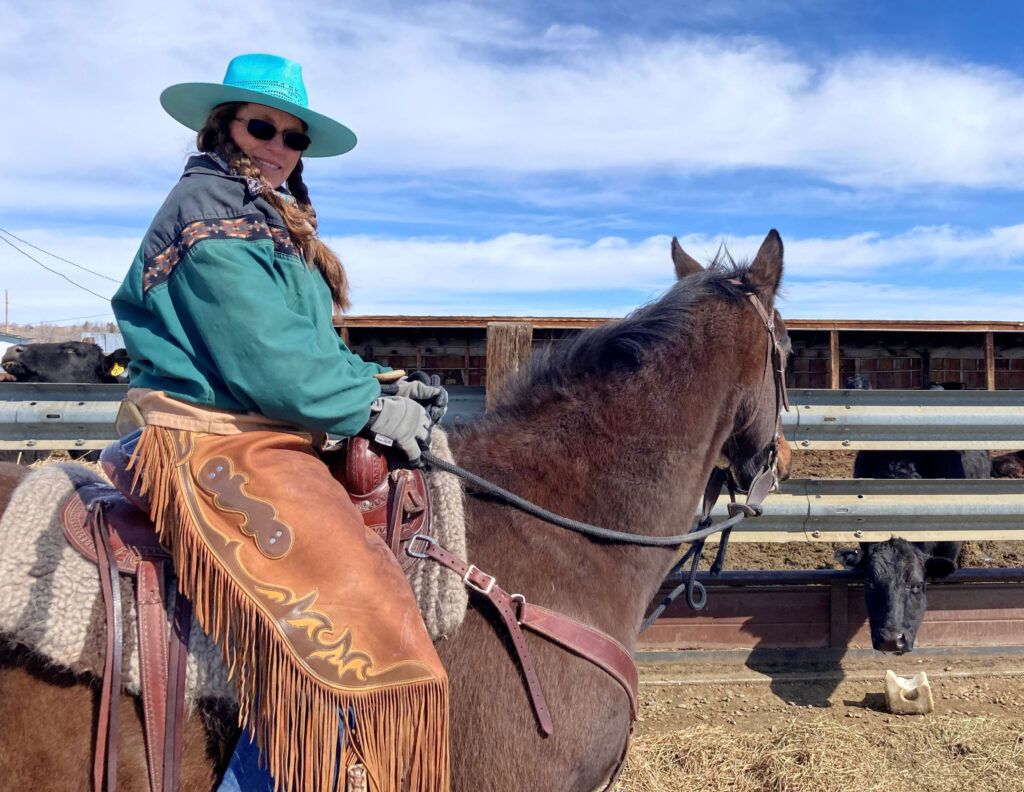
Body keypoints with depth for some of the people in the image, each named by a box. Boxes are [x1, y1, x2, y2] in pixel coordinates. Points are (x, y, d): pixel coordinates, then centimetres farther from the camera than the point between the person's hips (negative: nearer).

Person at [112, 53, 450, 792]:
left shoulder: (270, 222, 19)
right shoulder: (210, 211, -11)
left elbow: (310, 344, 19)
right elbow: (268, 360, -19)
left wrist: (380, 383, 5)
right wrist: (372, 407, -10)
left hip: (270, 436, 11)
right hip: (217, 446, -10)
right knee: (351, 616, -21)